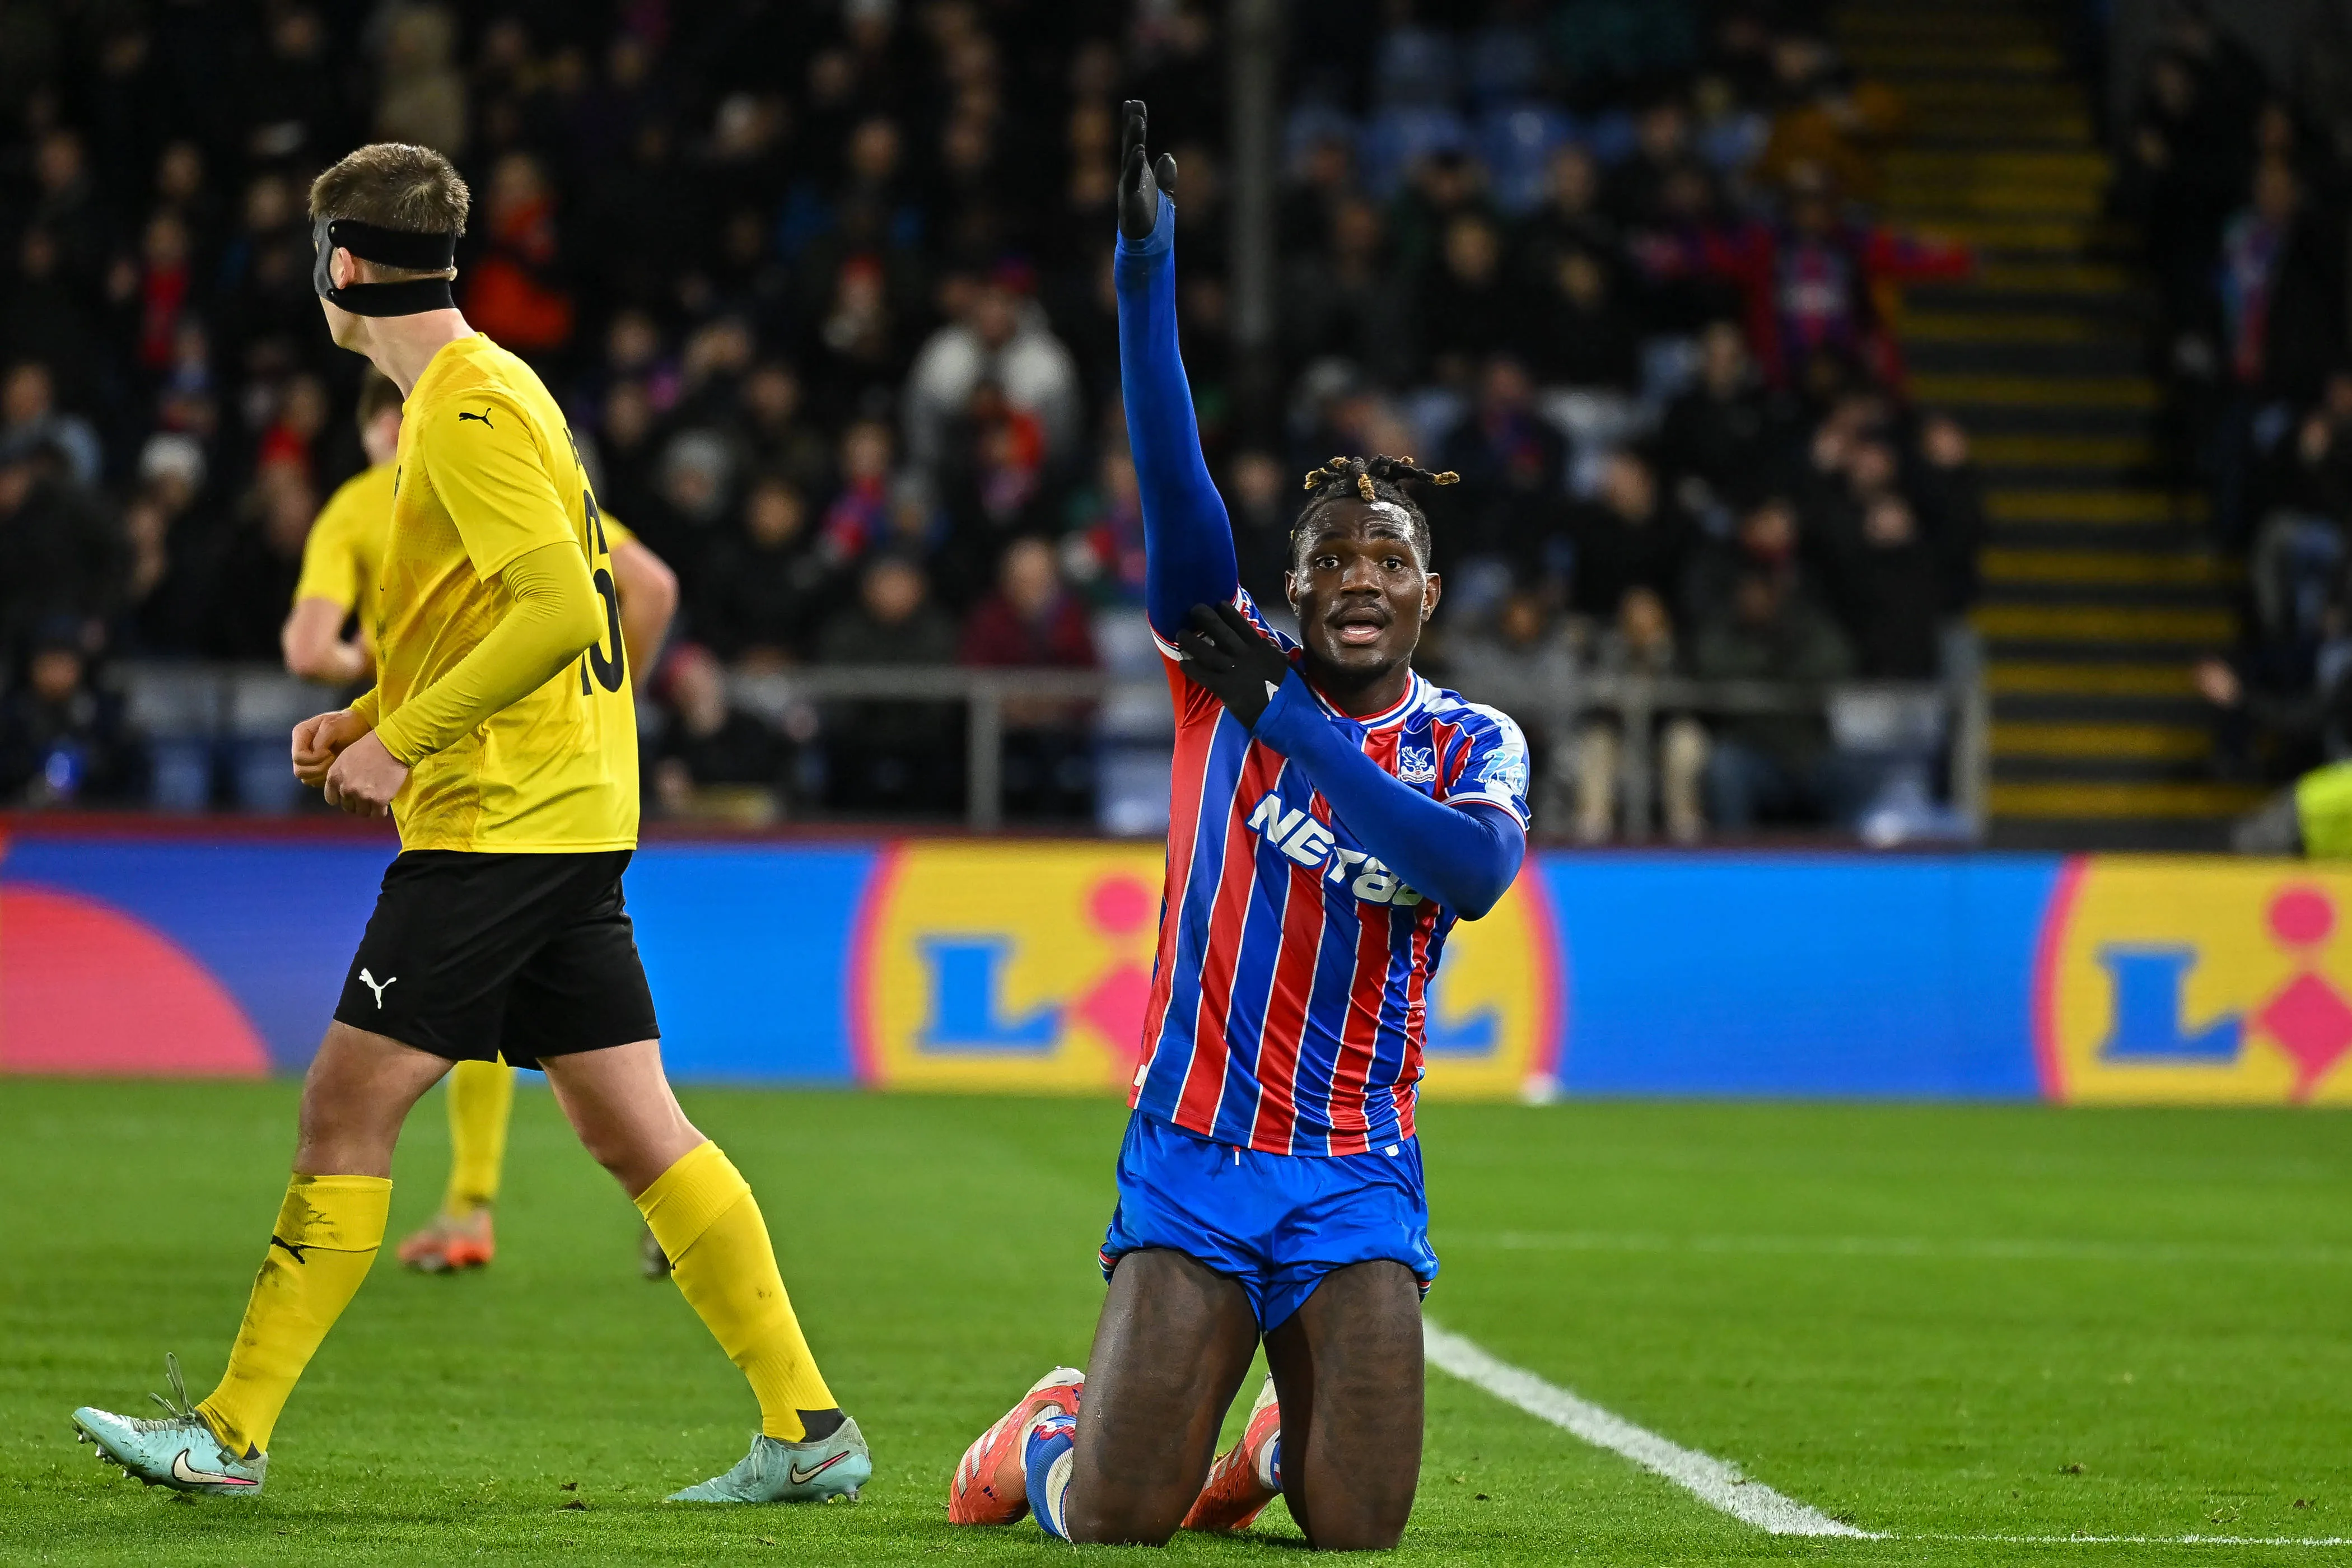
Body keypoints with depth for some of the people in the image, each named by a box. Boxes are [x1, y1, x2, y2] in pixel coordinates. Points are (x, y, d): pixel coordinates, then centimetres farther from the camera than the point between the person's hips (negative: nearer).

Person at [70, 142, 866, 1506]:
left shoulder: (466, 410, -13)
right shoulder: (494, 389, 18)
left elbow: (561, 609, -22)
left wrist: (402, 741, -17)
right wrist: (370, 718, 16)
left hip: (496, 824, -10)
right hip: (576, 820, 10)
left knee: (348, 1111, -5)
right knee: (637, 1129, 6)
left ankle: (230, 1435, -2)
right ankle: (809, 1430, 3)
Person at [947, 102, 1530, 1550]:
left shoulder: (1474, 745, 4)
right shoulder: (1230, 663, 2)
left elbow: (1476, 872, -19)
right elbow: (1173, 474, -12)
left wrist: (1291, 728, -19)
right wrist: (1148, 263, -25)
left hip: (1356, 1177, 1)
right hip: (1190, 1152, -1)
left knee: (1358, 1528, -8)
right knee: (1116, 1519, -8)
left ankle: (1288, 1431, 29)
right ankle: (1049, 1429, 29)